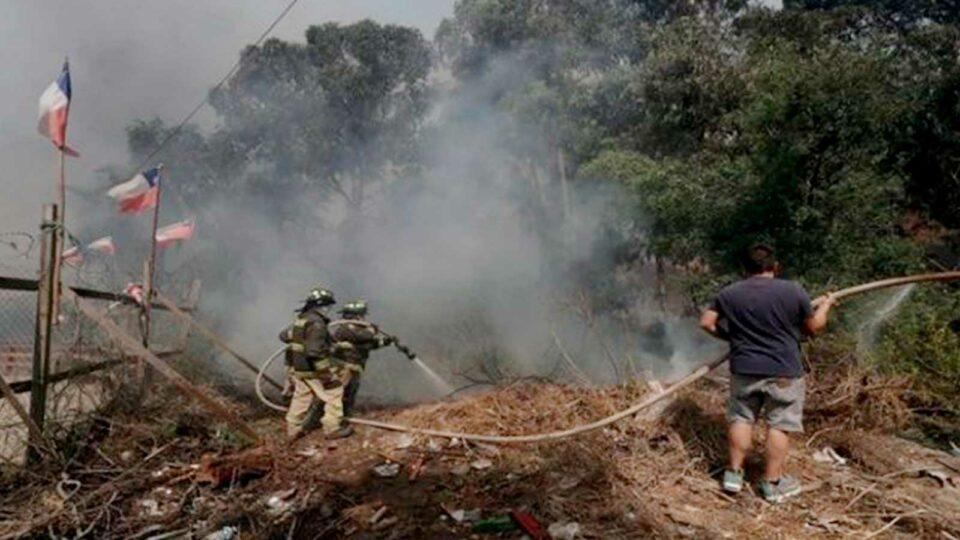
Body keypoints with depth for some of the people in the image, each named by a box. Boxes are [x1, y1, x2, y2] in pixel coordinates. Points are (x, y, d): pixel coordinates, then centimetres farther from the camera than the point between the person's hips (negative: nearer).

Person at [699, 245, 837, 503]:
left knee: (741, 418, 16)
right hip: (783, 371, -2)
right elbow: (814, 327, 3)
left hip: (743, 369, 3)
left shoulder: (729, 294, 0)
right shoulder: (793, 290, -8)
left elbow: (706, 322, 3)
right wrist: (825, 305, 21)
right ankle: (773, 483, 15)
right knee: (779, 424, 8)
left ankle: (734, 473, 20)